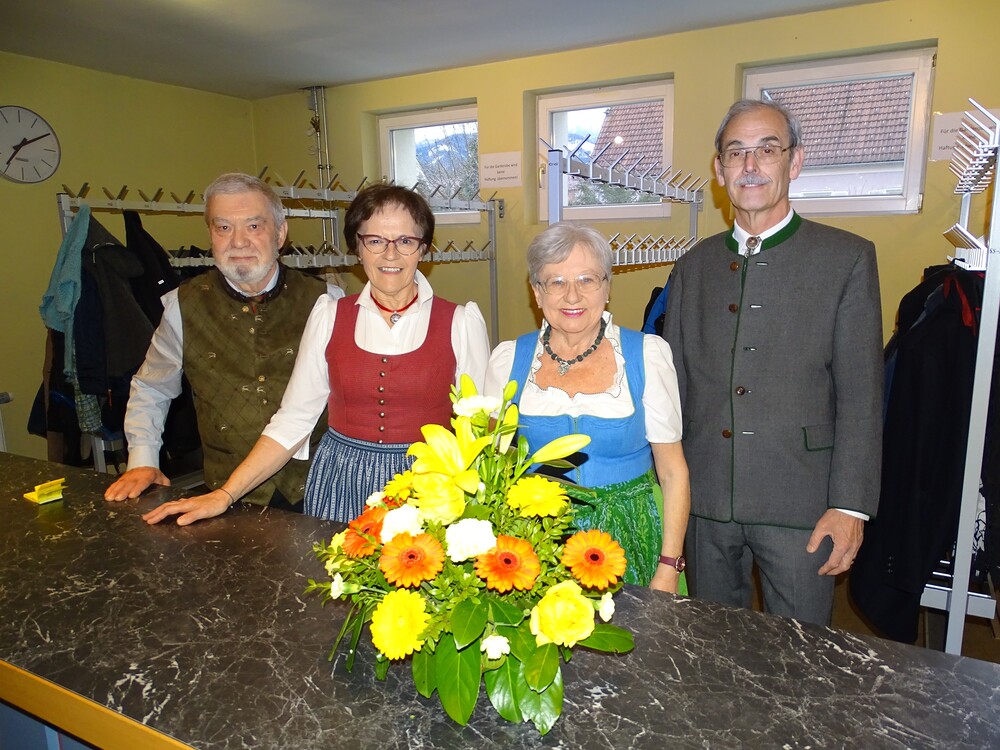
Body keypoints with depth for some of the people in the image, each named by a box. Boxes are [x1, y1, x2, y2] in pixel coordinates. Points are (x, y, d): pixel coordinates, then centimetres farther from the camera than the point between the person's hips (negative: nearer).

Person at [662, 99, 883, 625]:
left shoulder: (847, 258, -1)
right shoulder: (693, 266, 8)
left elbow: (860, 396, -4)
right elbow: (673, 385, 8)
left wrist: (850, 505, -9)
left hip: (799, 502, -3)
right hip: (704, 499, 3)